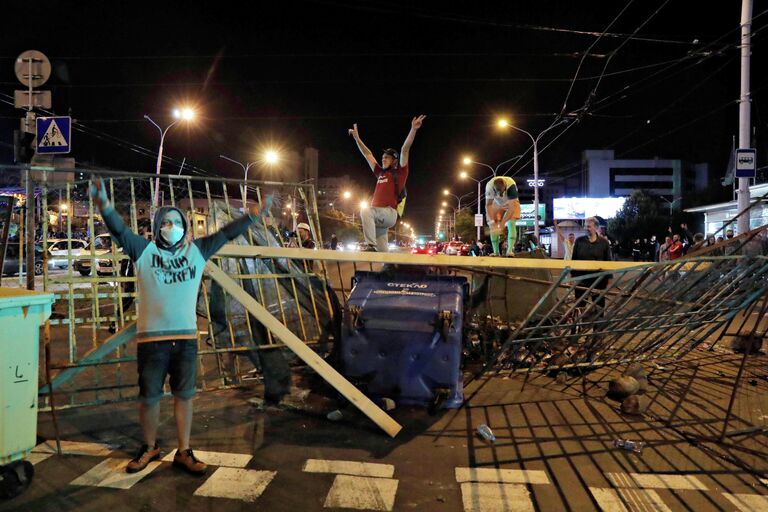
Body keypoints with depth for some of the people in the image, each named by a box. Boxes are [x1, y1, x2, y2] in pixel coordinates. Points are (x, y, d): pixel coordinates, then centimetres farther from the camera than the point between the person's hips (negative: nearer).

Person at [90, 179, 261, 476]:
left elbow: (226, 234, 8)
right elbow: (119, 230, -12)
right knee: (149, 397, 10)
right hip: (151, 339, -2)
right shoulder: (144, 250, 1)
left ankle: (184, 452, 21)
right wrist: (105, 206, -31)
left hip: (186, 338, 2)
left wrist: (253, 215, 1)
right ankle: (149, 448, 32)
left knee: (184, 396, 9)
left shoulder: (197, 250, 8)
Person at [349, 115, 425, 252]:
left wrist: (413, 130, -14)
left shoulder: (400, 173, 6)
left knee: (365, 211, -33)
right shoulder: (380, 173, 22)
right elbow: (367, 154, 28)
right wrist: (357, 138, 30)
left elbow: (405, 150, -6)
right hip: (377, 215, 7)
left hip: (389, 213, -7)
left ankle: (371, 246, -36)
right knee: (382, 250, 3)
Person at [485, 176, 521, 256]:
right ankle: (496, 252, -3)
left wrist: (502, 222, -46)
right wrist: (492, 221, -41)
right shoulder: (489, 186, -34)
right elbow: (488, 205, -29)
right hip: (497, 204, 2)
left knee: (511, 223, -23)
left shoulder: (511, 185, -40)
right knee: (493, 226, -9)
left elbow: (512, 207, -40)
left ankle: (510, 250, -26)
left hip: (511, 203, -2)